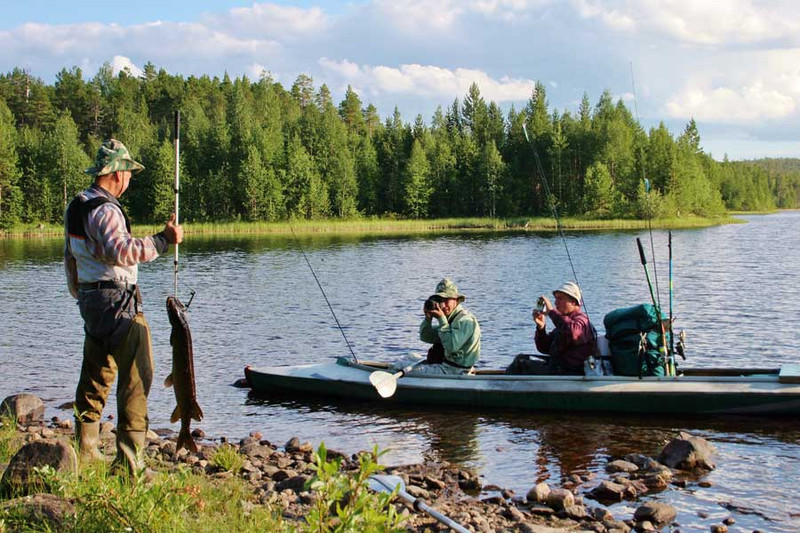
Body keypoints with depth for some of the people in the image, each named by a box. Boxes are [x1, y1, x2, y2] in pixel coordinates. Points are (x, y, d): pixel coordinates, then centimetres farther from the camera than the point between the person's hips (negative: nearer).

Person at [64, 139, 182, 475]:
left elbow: (70, 258, 22)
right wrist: (163, 240, -27)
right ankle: (128, 460, -9)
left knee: (95, 377, 17)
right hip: (117, 302, -10)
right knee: (136, 378, -7)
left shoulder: (75, 208, 14)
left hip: (90, 301, 10)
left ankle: (85, 451, 23)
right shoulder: (105, 210, -16)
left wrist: (81, 296, 29)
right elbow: (123, 252, -31)